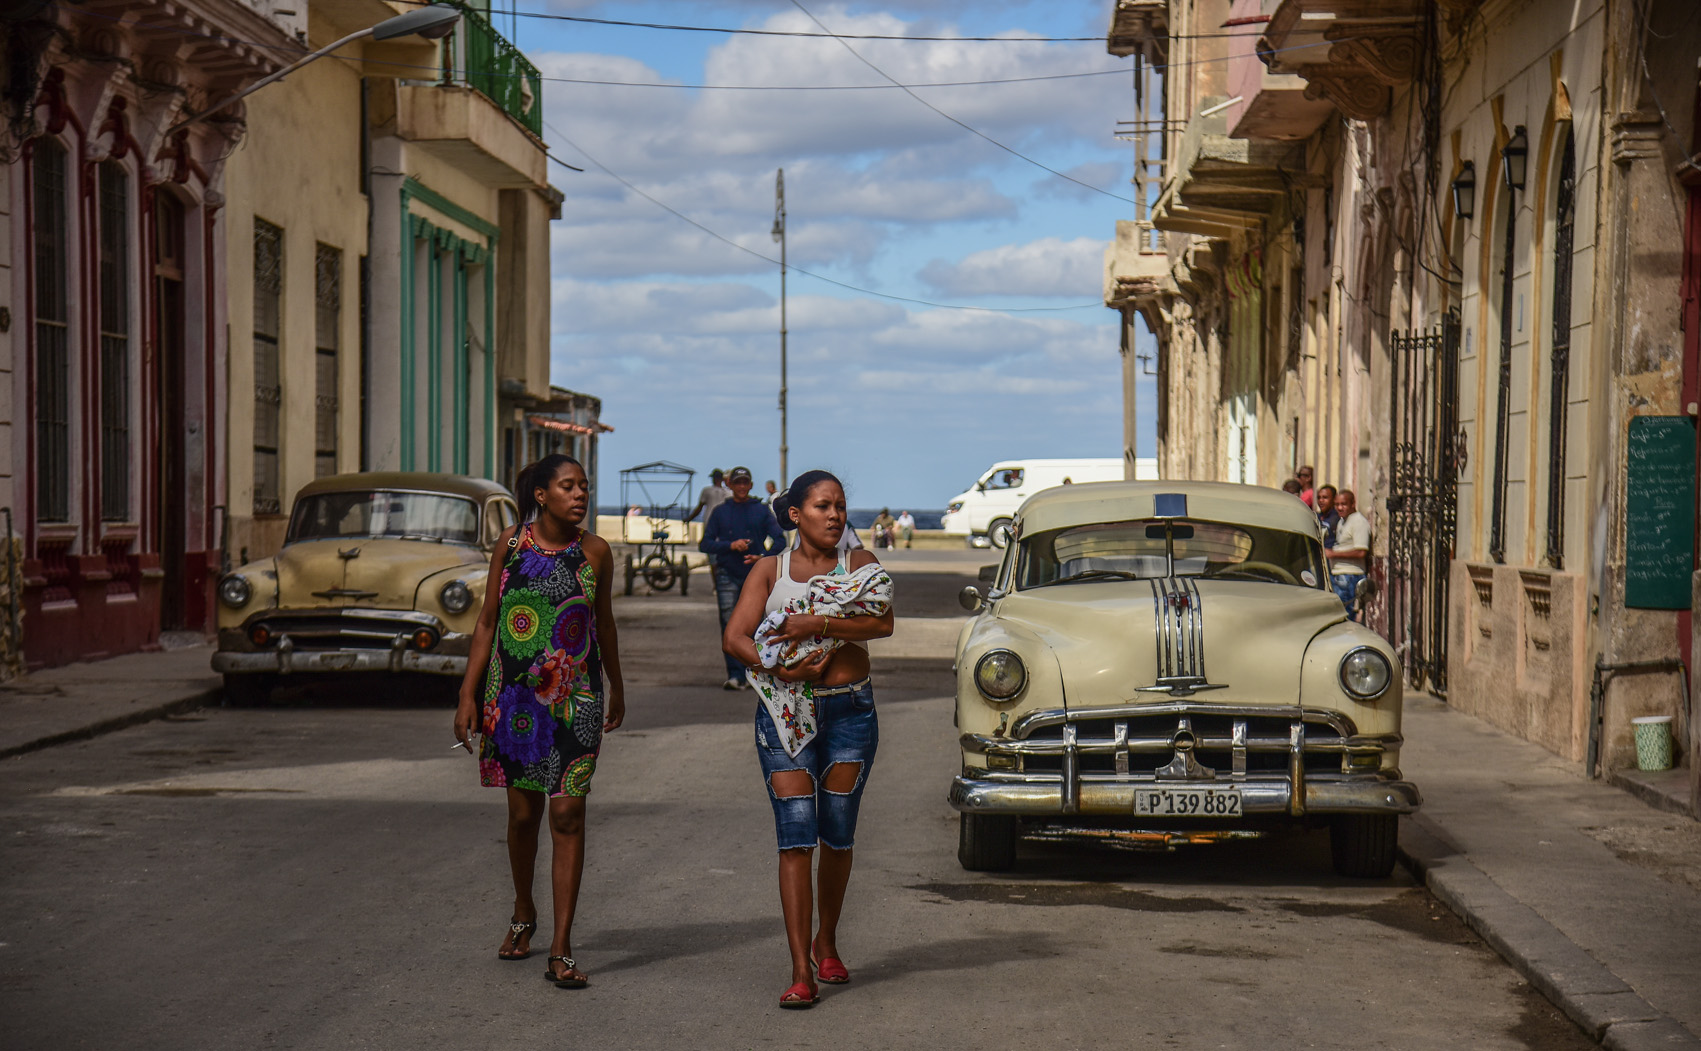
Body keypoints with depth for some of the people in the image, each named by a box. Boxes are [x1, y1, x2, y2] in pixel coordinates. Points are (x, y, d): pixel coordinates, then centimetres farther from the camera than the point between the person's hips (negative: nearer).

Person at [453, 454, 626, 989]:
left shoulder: (594, 551, 0)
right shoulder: (512, 544, -1)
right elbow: (487, 621, 3)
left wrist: (617, 690, 22)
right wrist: (468, 694, -1)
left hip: (576, 699, -1)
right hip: (514, 696, 1)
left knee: (568, 814, -6)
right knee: (523, 811, 10)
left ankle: (561, 950, -5)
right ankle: (523, 914, 36)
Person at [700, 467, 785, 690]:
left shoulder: (762, 511, 8)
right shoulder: (721, 512, 10)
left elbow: (780, 541, 4)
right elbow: (705, 544, 6)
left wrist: (763, 557, -13)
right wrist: (730, 545, -10)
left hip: (755, 574, 0)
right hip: (727, 576, 0)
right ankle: (735, 675, -14)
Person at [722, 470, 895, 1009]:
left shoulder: (860, 563, 6)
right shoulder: (770, 570, 5)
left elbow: (882, 623, -11)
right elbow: (734, 637, -4)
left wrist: (817, 625, -22)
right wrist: (778, 668, -21)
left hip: (850, 711, 1)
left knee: (837, 835, 9)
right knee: (796, 837, -9)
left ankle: (826, 942, 32)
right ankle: (801, 971, -11)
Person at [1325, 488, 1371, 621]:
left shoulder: (1359, 522, -12)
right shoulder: (1341, 521, 18)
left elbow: (1361, 553, -20)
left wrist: (1333, 554, -15)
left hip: (1350, 576, -10)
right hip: (1335, 575, 10)